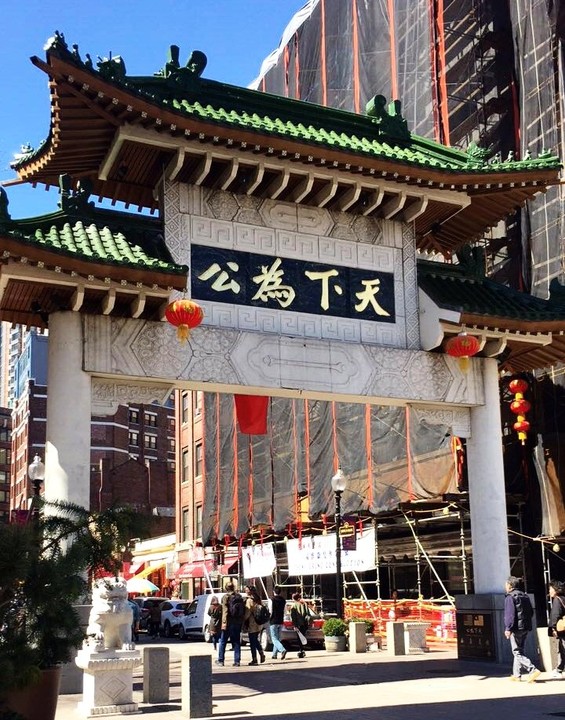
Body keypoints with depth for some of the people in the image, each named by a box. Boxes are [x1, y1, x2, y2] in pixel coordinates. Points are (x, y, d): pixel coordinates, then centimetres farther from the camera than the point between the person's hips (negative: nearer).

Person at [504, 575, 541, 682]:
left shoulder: (510, 597, -11)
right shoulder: (525, 596, 13)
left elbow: (509, 614, -18)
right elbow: (531, 612, 17)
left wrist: (508, 628, -18)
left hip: (516, 628, -8)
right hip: (526, 628, 8)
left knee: (517, 652, -4)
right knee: (519, 651, 17)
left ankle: (533, 670, -18)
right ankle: (517, 674, 21)